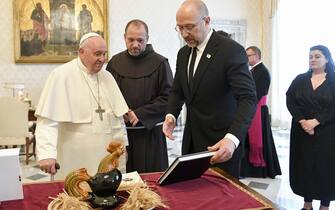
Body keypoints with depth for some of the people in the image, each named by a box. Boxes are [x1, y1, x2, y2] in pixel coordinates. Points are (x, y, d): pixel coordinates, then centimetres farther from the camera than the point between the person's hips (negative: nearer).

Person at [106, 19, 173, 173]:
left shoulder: (159, 63, -4)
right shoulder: (115, 62, 7)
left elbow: (168, 97, -7)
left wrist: (140, 114, -13)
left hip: (149, 132, -2)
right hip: (120, 131, 3)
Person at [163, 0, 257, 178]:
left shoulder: (231, 50, -13)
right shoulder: (183, 53, 9)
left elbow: (248, 98, -21)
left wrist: (232, 138, -35)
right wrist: (171, 115, -4)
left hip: (221, 143, -6)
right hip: (192, 141, 6)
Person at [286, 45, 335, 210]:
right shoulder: (300, 80, 7)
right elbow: (290, 101, -1)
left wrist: (315, 122, -19)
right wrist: (302, 121, -15)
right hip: (302, 131, 2)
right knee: (304, 165, 6)